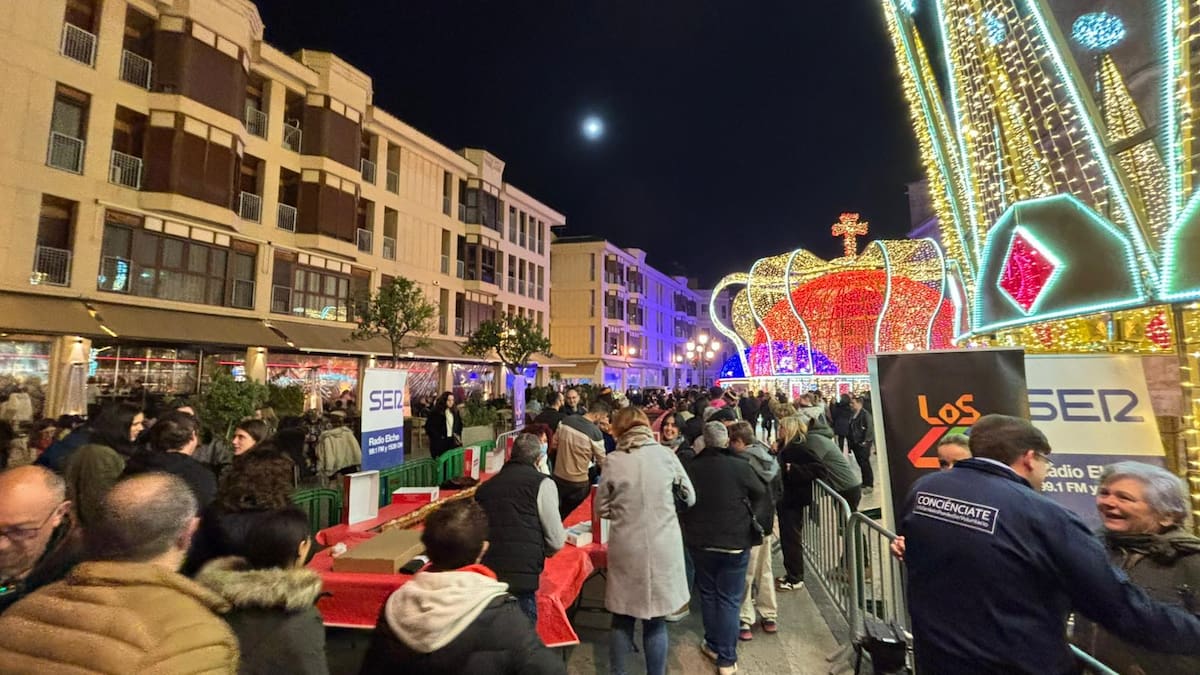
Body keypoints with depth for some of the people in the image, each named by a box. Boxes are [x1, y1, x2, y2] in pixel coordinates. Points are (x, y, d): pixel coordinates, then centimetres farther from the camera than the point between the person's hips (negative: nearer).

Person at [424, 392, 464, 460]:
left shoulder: (455, 411, 9)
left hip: (453, 442, 5)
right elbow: (429, 426, -9)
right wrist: (439, 437, -12)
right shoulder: (435, 412, -9)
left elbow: (459, 424, 20)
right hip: (440, 443, -5)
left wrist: (458, 435, 6)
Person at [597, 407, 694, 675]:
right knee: (655, 621, 16)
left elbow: (602, 508, 1)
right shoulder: (666, 455, -6)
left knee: (622, 619, 19)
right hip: (663, 548, 0)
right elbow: (689, 497, 4)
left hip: (626, 549, 0)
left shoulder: (613, 461, -8)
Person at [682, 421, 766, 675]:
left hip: (699, 542, 2)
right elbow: (761, 493, 2)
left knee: (708, 594, 20)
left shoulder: (690, 468, -10)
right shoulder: (740, 467, -16)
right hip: (735, 542, -2)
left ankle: (713, 645, 34)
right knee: (729, 600, 9)